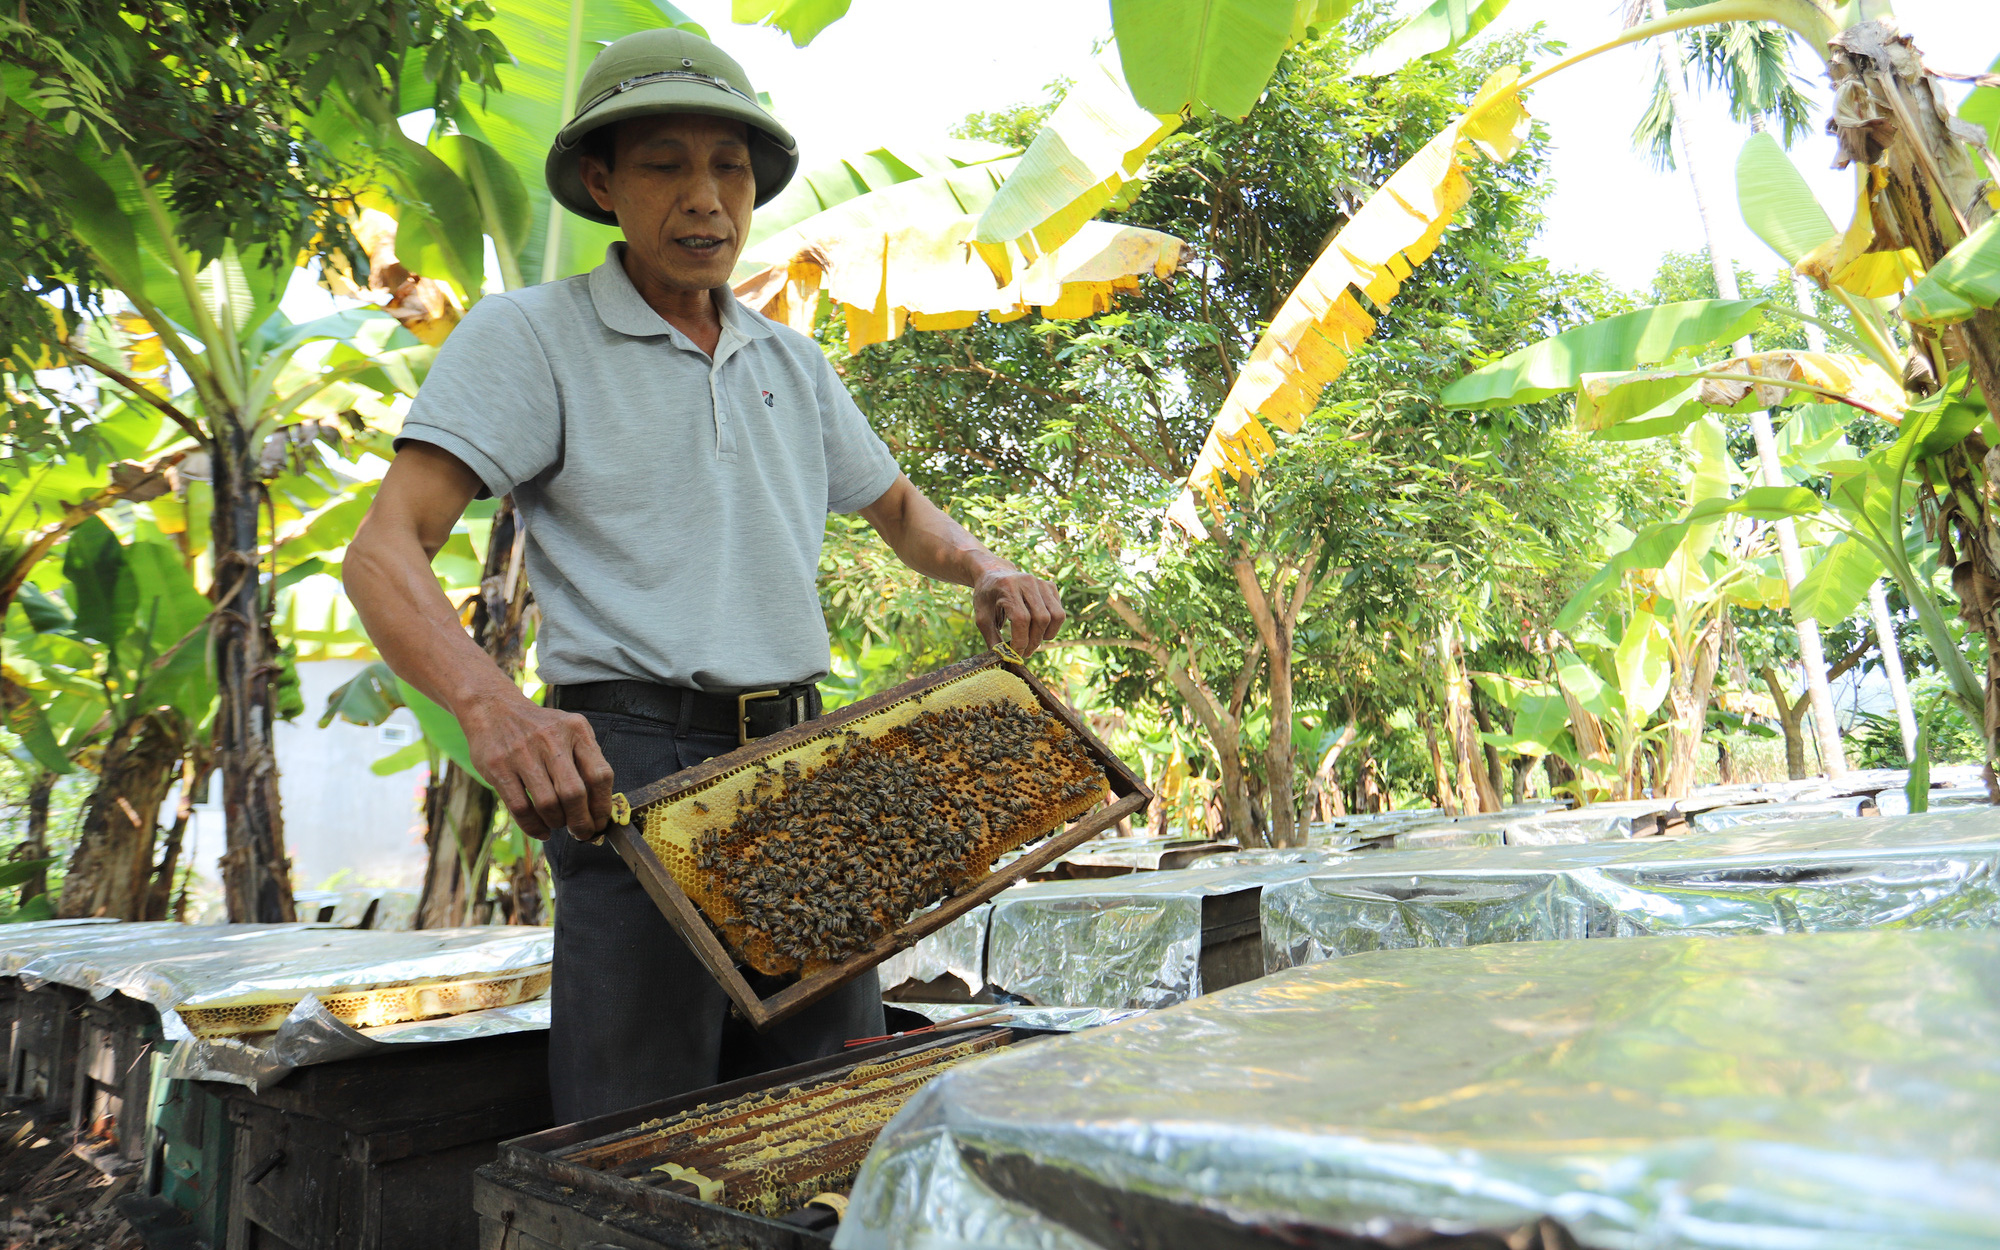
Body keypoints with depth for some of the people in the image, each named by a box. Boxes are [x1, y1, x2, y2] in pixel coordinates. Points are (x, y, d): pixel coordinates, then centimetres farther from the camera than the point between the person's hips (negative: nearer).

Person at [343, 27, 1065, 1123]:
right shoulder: (527, 336, -2)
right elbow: (382, 555, -12)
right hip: (635, 769, -5)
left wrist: (983, 568, 6)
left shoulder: (791, 362, 15)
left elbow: (897, 508, 28)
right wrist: (494, 709, -31)